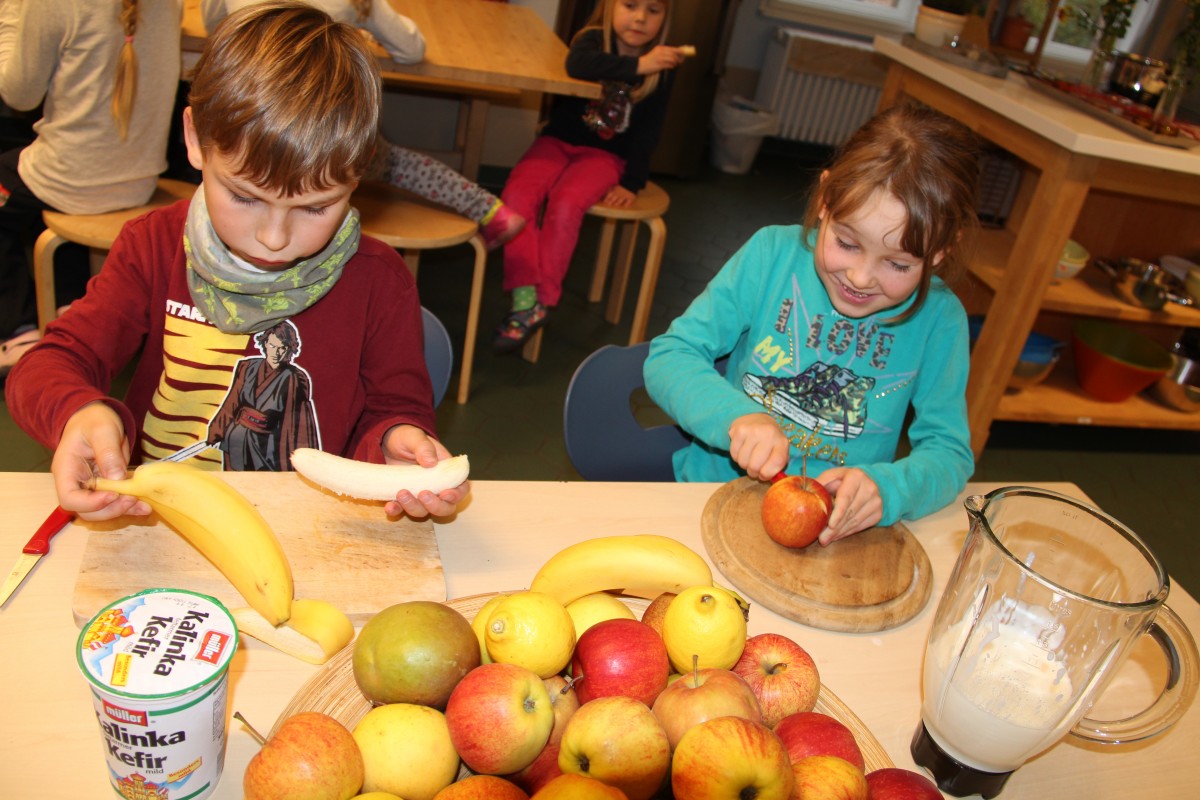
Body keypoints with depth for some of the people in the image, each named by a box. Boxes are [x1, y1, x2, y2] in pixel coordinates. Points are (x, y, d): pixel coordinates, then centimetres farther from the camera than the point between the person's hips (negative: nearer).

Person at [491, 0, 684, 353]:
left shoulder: (662, 66, 0)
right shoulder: (594, 39, -4)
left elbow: (647, 132, 1)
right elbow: (577, 64, -30)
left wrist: (632, 183, -8)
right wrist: (637, 66, -34)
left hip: (605, 155, -1)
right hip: (559, 140, 1)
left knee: (566, 204, -30)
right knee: (517, 195, -26)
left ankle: (540, 303, -19)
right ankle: (524, 295, -22)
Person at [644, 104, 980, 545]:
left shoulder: (939, 319, -6)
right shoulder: (773, 254, -7)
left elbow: (949, 450, -2)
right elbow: (669, 356, -7)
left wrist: (887, 487, -24)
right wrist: (735, 414, -26)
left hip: (836, 530, 1)